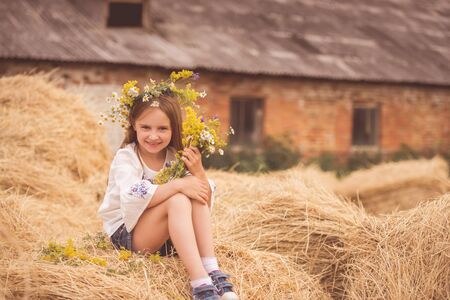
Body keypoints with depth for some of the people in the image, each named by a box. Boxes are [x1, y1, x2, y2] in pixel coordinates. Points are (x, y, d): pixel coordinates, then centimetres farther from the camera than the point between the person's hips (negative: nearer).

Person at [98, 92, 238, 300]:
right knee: (177, 200, -31)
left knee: (195, 194, -21)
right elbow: (133, 198, -33)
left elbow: (206, 203, -5)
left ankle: (212, 271, -28)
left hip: (166, 235, 5)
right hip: (126, 233, -5)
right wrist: (178, 185, -35)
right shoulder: (126, 157, -12)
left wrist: (199, 172, -22)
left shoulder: (175, 156, 1)